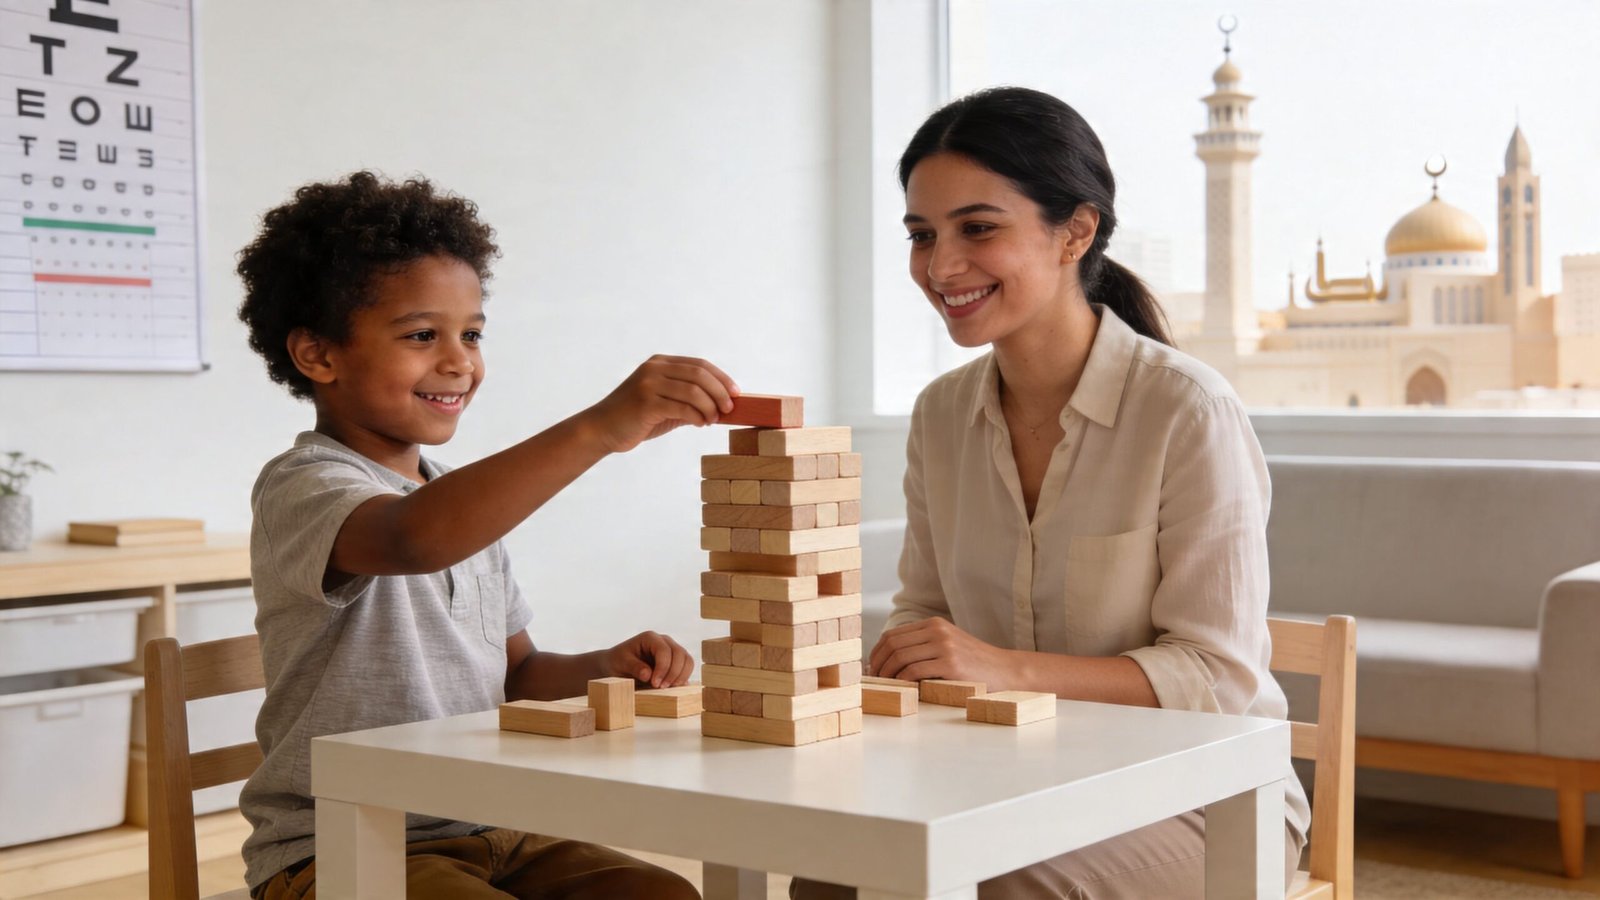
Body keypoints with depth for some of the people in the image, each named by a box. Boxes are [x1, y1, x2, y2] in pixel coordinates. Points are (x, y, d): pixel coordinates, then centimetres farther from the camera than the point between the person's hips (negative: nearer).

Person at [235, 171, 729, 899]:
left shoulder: (471, 504, 15)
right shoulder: (303, 486, -13)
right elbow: (413, 538, -37)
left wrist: (607, 669, -1)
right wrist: (598, 428, -45)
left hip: (481, 836, 8)